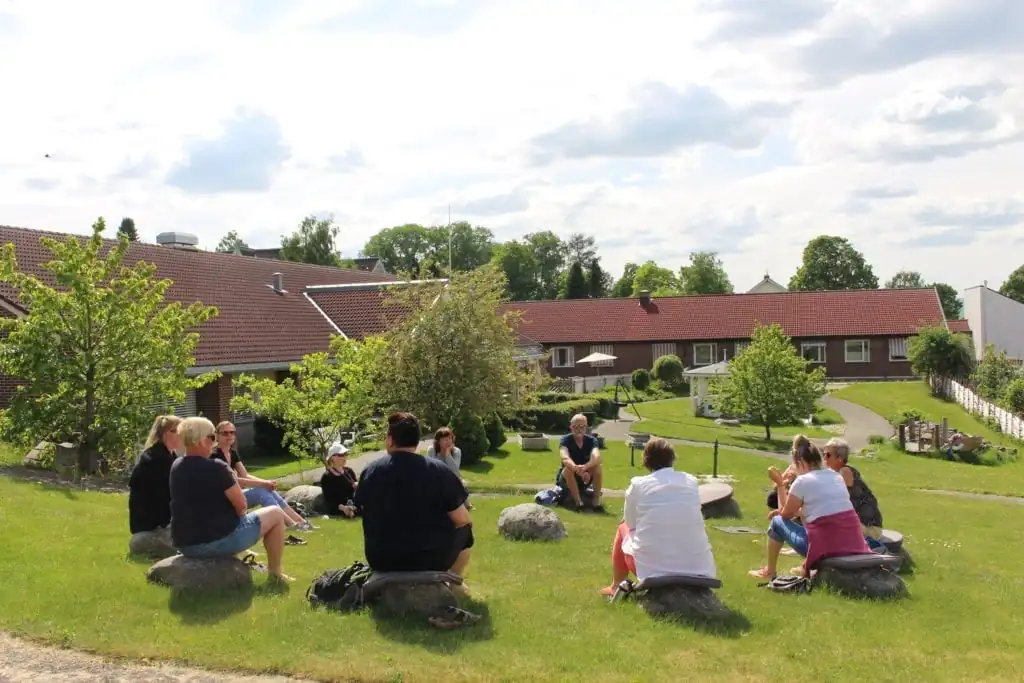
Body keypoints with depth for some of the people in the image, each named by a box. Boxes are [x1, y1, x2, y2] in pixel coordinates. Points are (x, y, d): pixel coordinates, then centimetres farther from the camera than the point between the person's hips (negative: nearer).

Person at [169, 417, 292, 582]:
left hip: (184, 544, 8)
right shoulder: (215, 468, -19)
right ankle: (275, 573, 17)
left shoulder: (176, 467, 5)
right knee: (276, 514, 8)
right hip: (216, 541, -8)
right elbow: (241, 506, -11)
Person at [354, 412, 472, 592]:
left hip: (381, 561, 3)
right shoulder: (438, 470, -12)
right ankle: (454, 584, 32)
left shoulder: (370, 471, -5)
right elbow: (462, 520, -10)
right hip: (430, 560, -3)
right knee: (464, 530, 26)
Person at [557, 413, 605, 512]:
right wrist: (576, 469, -56)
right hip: (566, 480, -2)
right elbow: (565, 459, -35)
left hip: (585, 479, 2)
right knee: (568, 468, -34)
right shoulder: (565, 440, -16)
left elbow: (596, 457, -32)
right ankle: (578, 502, -30)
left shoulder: (591, 440, -11)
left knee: (597, 466, -26)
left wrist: (585, 467, -53)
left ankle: (597, 501, -23)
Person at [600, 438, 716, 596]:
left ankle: (616, 587, 38)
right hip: (698, 569, 3)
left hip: (652, 568, -2)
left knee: (623, 527, 26)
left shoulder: (638, 484, -2)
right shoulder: (692, 481, 6)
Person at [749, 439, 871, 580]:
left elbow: (786, 515, 6)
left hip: (825, 547, -7)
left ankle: (769, 571, 27)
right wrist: (782, 510, 32)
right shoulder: (836, 476, 14)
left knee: (777, 521, 15)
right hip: (854, 545, 7)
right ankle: (807, 567, 36)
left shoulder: (802, 481, -7)